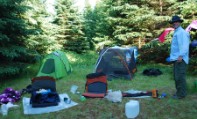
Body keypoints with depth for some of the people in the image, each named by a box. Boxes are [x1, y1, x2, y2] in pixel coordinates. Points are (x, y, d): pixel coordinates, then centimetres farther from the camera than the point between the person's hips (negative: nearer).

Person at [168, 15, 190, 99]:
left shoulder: (181, 32, -10)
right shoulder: (176, 32, 21)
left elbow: (184, 45, -20)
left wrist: (181, 55, -26)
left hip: (180, 59, -11)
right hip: (176, 58, 11)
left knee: (180, 76, -7)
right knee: (176, 76, 16)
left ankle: (181, 94, 0)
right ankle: (179, 92, 26)